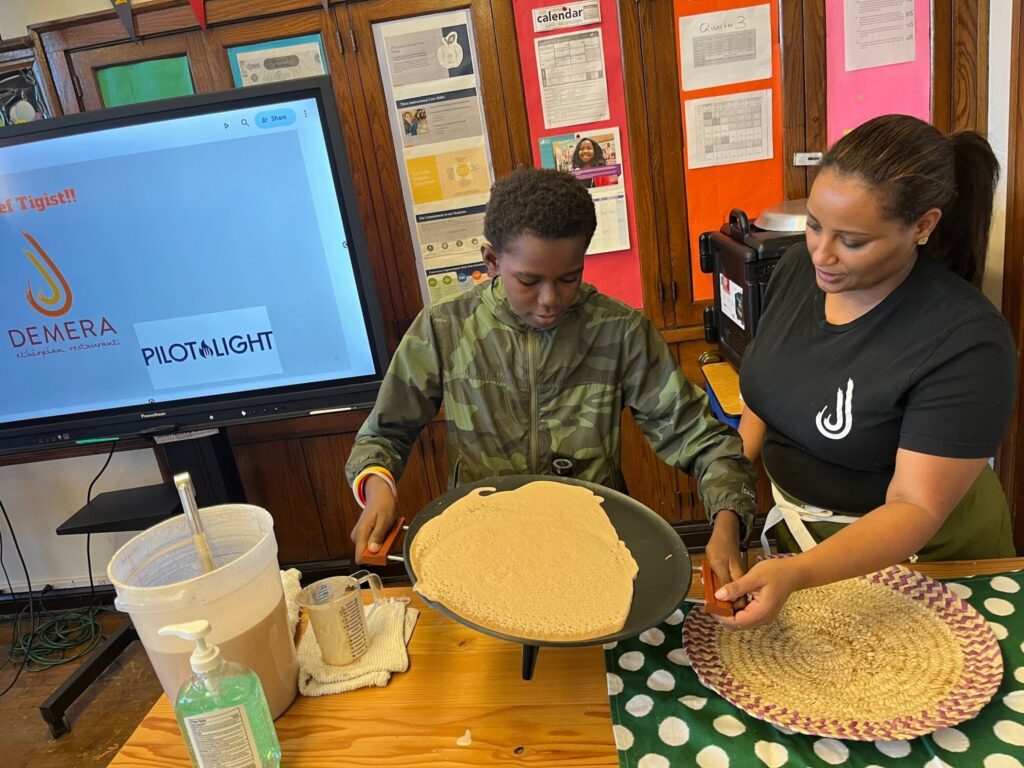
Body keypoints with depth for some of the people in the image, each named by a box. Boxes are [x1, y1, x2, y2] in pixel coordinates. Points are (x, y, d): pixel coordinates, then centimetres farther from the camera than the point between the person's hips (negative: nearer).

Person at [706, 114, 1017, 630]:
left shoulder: (966, 341, -26)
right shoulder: (797, 269, -9)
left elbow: (916, 509, -28)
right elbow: (761, 404, 0)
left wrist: (797, 575, -42)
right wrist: (726, 516, -8)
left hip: (911, 557, -5)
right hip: (793, 529, 6)